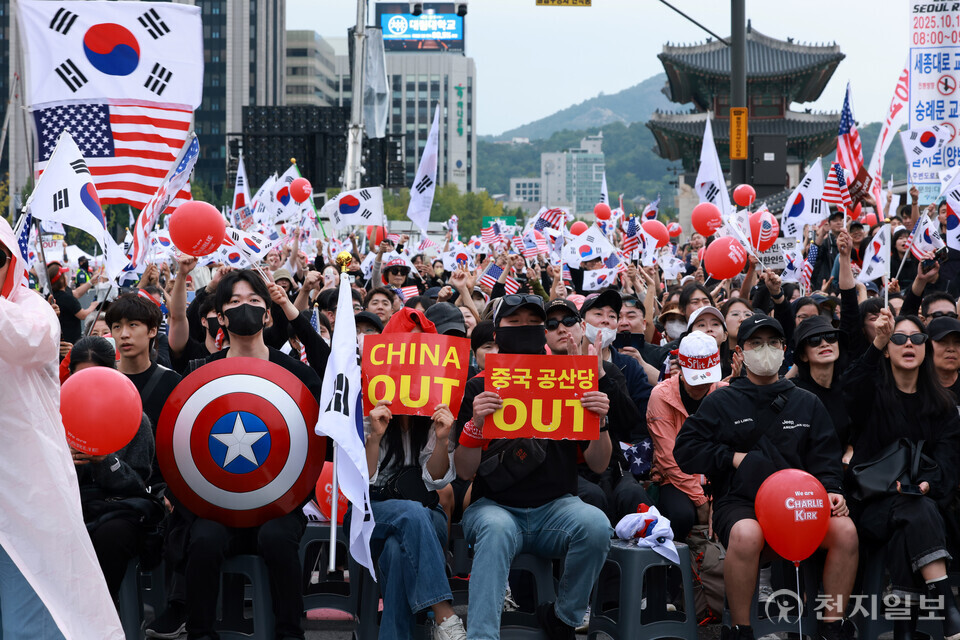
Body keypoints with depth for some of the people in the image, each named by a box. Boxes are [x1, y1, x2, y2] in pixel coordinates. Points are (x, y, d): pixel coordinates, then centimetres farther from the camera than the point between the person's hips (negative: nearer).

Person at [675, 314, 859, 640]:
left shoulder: (807, 403, 20)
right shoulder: (721, 402, 13)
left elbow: (826, 458, 14)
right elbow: (684, 451, 7)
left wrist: (830, 490, -5)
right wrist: (733, 458, -2)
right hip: (738, 502, -3)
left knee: (845, 529, -26)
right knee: (746, 534, -38)